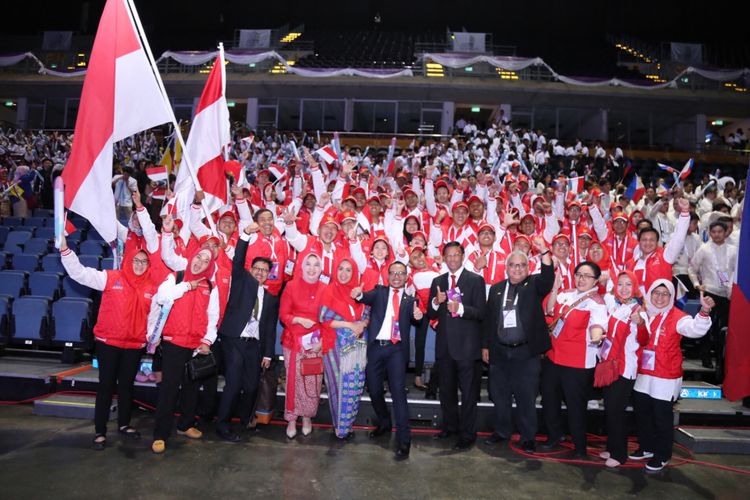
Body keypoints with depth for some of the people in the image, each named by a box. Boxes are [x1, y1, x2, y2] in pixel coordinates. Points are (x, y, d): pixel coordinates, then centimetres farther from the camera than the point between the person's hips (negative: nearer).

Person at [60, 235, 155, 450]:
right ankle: (100, 431, 14)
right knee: (106, 385, 4)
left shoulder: (152, 288, 2)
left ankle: (124, 424, 30)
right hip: (108, 342, -3)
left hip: (135, 345, 3)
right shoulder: (111, 278, -5)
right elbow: (79, 272, -10)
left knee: (126, 384, 14)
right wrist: (64, 249, -19)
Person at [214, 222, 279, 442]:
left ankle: (246, 419, 30)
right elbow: (238, 261, -12)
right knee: (233, 384, -9)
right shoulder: (242, 281, 6)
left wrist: (268, 353, 8)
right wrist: (246, 235, -24)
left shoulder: (271, 297, 14)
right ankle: (222, 425, 4)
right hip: (234, 340, -4)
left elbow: (270, 328, 13)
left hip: (254, 344, 4)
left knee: (252, 386, 6)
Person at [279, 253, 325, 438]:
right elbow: (283, 314, 1)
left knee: (313, 382, 2)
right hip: (294, 340, -1)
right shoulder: (291, 286, 0)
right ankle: (291, 419, 18)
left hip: (316, 343, 1)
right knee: (294, 380, 1)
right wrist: (299, 320, -15)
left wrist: (322, 341, -5)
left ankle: (307, 417, 22)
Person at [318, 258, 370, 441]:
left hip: (357, 345, 3)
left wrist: (362, 325, -12)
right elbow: (325, 318, -8)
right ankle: (340, 426, 15)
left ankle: (348, 424, 18)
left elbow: (367, 316, 10)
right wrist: (350, 325, -13)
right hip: (336, 345, -3)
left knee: (354, 385, 4)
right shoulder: (329, 290, -1)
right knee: (339, 384, 2)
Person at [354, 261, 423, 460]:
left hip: (397, 349, -2)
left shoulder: (410, 299, 11)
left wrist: (418, 316, -26)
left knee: (398, 391, -8)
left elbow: (414, 321, -3)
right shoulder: (379, 291, 12)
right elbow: (369, 298, -9)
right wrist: (359, 294, -32)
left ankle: (403, 439, -4)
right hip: (376, 347, 2)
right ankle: (384, 423, 37)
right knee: (374, 389, 12)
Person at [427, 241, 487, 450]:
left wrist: (461, 308, -28)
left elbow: (480, 313, -12)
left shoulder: (475, 280, -4)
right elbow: (431, 315, 8)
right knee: (446, 391, 18)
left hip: (467, 345, -5)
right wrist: (436, 302, -13)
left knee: (468, 393, 3)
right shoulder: (438, 281, 10)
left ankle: (467, 435, 16)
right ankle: (450, 426, 36)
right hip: (444, 345, 5)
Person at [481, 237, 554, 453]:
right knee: (500, 395, 12)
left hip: (526, 352, -3)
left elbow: (548, 278, -20)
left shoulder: (534, 285, 2)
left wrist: (544, 252, -31)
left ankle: (528, 437, 16)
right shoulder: (496, 288, 9)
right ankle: (502, 431, 28)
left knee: (527, 396, 3)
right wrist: (485, 345, 7)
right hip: (499, 351, 3)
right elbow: (488, 318, 10)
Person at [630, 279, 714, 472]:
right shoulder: (643, 313, 4)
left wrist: (704, 311, -47)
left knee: (662, 417, 4)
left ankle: (662, 455, 23)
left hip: (665, 378, -6)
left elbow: (696, 329, -31)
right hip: (643, 376, 6)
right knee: (642, 413, 17)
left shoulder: (677, 317, -12)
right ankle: (647, 447, 37)